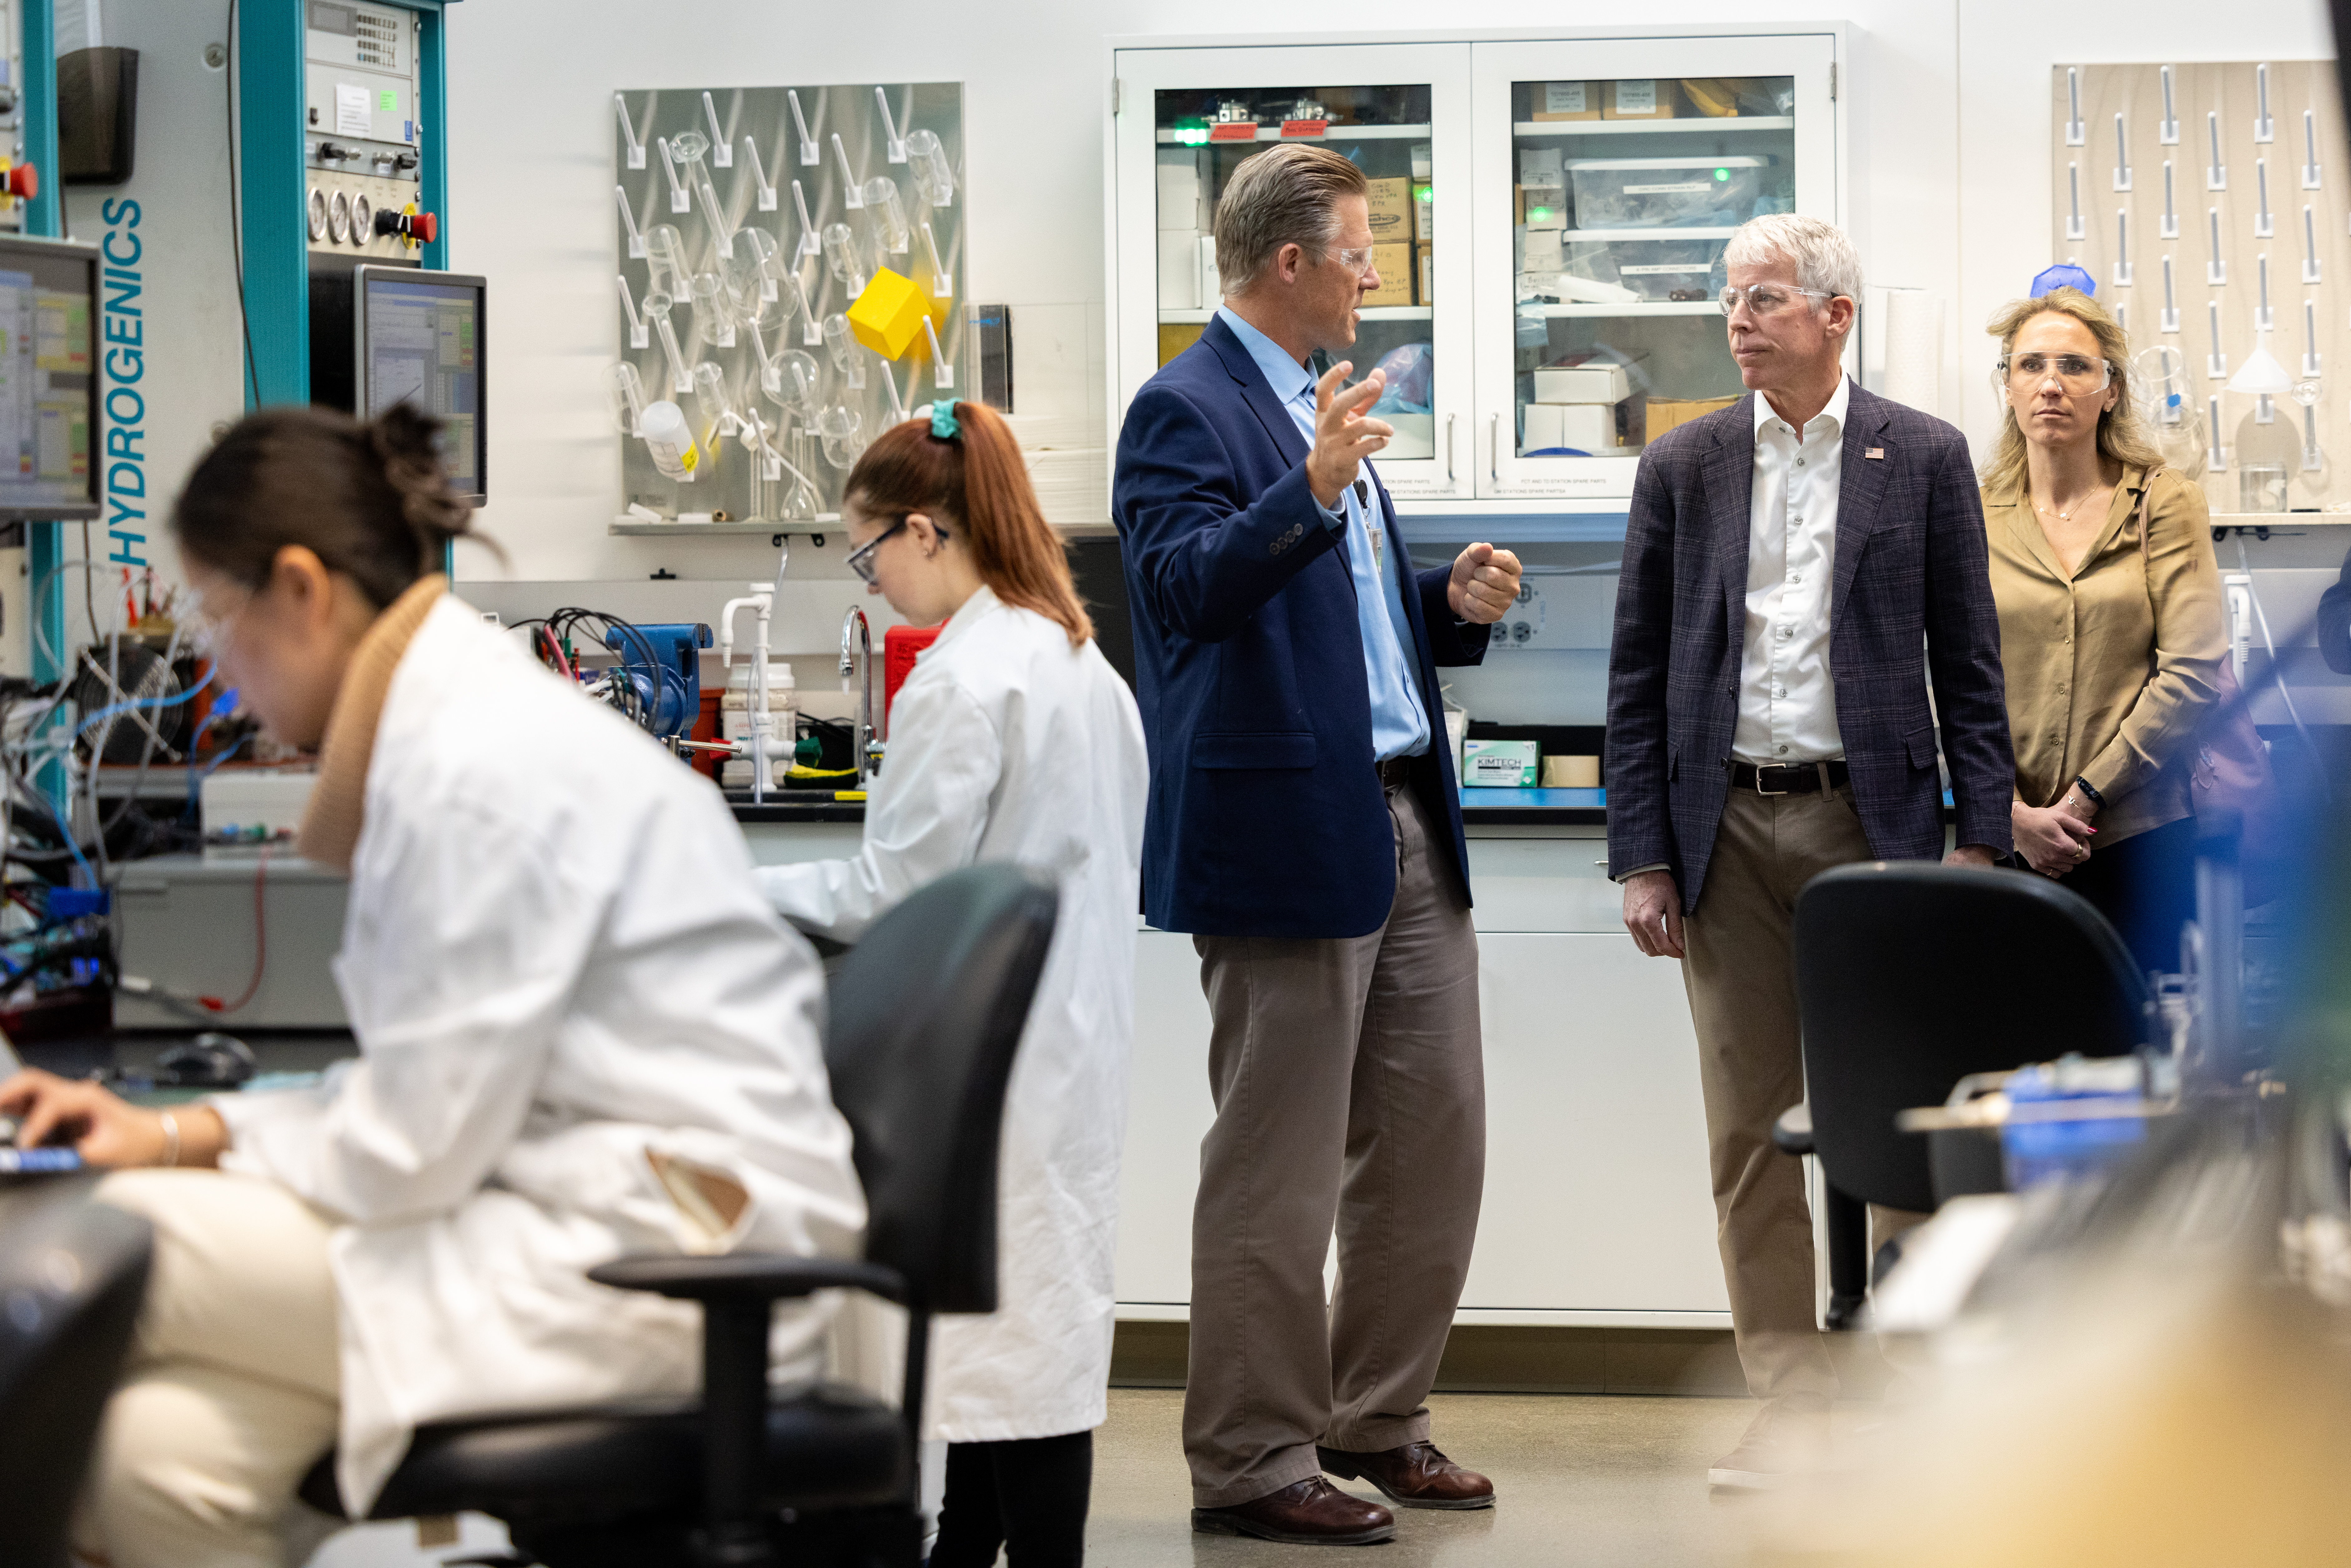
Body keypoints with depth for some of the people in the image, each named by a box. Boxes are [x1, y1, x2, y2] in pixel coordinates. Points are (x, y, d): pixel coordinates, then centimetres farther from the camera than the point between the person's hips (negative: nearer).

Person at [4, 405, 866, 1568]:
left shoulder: (481, 764, -16)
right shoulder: (456, 725, 16)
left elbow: (410, 1151, -16)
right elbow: (430, 1089, 19)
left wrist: (207, 1143, 2)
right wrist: (180, 1133, 11)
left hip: (653, 1255, -9)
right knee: (167, 1450, -10)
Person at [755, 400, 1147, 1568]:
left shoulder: (959, 683, -17)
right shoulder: (1080, 661, 11)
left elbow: (893, 892, -15)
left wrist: (738, 895, -3)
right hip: (1073, 1027, 9)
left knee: (1024, 1330, -6)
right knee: (1022, 1308, 14)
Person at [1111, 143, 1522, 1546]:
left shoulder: (1323, 405, 19)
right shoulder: (1185, 412, -10)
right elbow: (1188, 589, -24)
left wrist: (1456, 603, 8)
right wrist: (1310, 494, -37)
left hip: (1406, 825, 9)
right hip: (1288, 835, -9)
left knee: (1435, 1133, 12)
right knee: (1279, 1168, -4)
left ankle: (1376, 1418, 24)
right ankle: (1250, 1463, 5)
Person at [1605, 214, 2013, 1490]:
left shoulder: (1923, 459, 4)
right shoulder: (1683, 465, 8)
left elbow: (1969, 663, 4)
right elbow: (1637, 675, 8)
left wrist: (1980, 841, -4)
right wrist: (1640, 857, 1)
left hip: (1873, 819, -2)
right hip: (1729, 828, 2)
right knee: (1752, 1131, 3)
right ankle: (1790, 1407, 9)